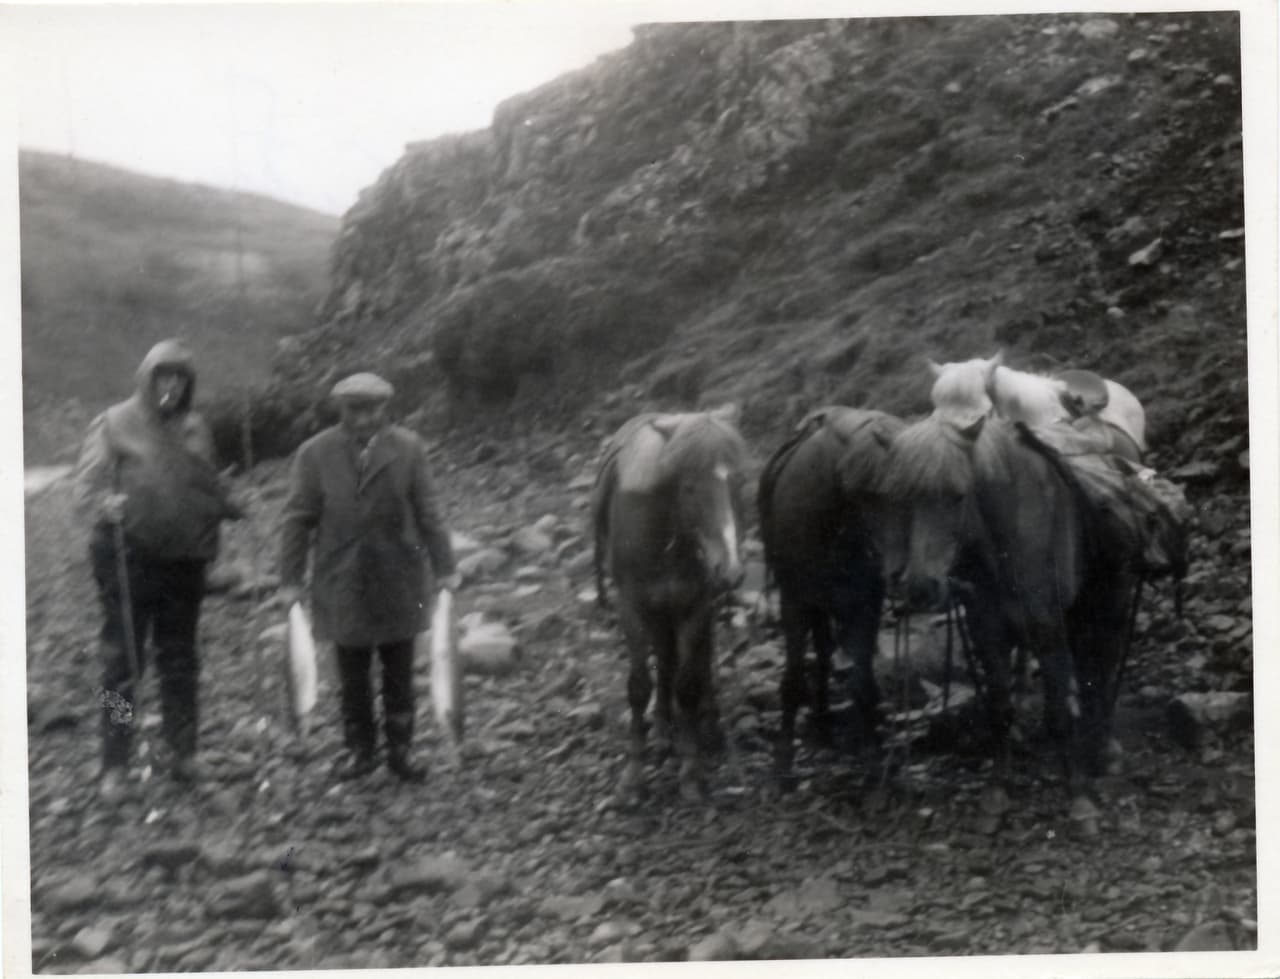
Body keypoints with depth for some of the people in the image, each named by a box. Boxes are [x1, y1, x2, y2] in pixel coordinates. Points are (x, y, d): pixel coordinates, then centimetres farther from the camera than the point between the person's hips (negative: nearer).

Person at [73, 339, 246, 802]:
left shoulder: (195, 429, 10)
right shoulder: (114, 424, -4)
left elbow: (209, 484, 19)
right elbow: (87, 483, -9)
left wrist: (230, 503, 0)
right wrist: (104, 504, -30)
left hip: (184, 560, 5)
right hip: (128, 559, -4)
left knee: (180, 660, 13)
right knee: (122, 663, -1)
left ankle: (183, 753, 25)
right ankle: (114, 766, 7)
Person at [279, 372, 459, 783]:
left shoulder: (409, 448, -2)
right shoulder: (315, 453, -4)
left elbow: (427, 512, 2)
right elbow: (298, 519, 0)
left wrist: (444, 568, -1)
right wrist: (290, 580, -2)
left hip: (398, 580, 0)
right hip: (342, 580, 0)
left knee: (399, 671, 8)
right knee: (352, 675, 8)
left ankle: (399, 749, 19)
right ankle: (360, 750, 21)